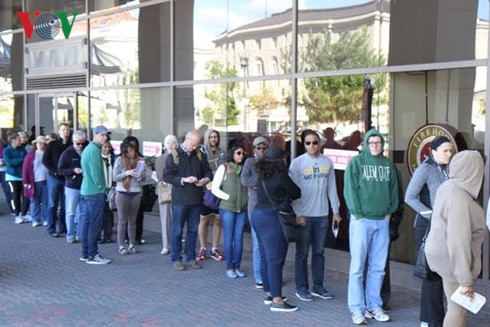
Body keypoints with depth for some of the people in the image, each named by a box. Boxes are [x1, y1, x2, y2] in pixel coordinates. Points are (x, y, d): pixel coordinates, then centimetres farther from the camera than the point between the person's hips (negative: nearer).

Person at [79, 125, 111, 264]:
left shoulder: (88, 148, 16)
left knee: (86, 223, 13)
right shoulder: (94, 150, -15)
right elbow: (96, 173, -20)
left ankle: (85, 253, 20)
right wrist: (101, 188, -8)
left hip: (85, 190, 10)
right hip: (95, 192, -10)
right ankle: (93, 255, 0)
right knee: (95, 225, -5)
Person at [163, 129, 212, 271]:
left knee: (193, 229, 11)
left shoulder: (199, 154, 8)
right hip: (180, 199, -4)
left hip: (196, 199, 4)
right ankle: (176, 259, 13)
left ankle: (191, 257, 22)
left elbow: (208, 171, 15)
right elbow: (166, 176, -9)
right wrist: (184, 179, -19)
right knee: (177, 230, 3)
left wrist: (205, 179, -7)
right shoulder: (174, 155, -5)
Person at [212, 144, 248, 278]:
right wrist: (228, 197, -8)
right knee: (229, 237, 2)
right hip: (227, 208, -3)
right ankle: (229, 267, 11)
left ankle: (237, 267, 16)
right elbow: (214, 189, -3)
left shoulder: (245, 169, 8)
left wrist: (246, 199, -7)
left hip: (242, 208, 3)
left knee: (239, 237, 6)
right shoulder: (224, 167, -2)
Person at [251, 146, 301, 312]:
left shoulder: (263, 175, 10)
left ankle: (269, 293, 22)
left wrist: (284, 195, 8)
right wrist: (288, 194, 17)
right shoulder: (280, 176, -12)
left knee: (265, 258, 14)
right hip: (272, 218, -9)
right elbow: (297, 193, -2)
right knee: (275, 259, -6)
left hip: (258, 214, 9)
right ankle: (277, 301, -5)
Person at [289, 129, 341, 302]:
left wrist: (335, 210, 7)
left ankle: (318, 286, 22)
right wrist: (296, 214, -12)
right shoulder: (297, 162, -6)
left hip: (322, 214, 3)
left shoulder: (327, 162, 4)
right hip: (304, 214, -3)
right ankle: (301, 288, 14)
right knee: (302, 253, 5)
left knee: (319, 252, 12)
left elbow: (332, 188, 8)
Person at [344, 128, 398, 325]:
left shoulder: (388, 164, 12)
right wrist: (359, 214, -12)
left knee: (378, 267, 8)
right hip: (361, 220, -4)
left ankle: (374, 305, 17)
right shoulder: (356, 162, -2)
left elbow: (394, 190, 16)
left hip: (382, 221, 4)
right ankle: (357, 308, 5)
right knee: (358, 266, -2)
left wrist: (390, 212, 6)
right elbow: (350, 190, -7)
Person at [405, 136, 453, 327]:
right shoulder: (425, 169, -10)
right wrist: (431, 215, -16)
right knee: (434, 273, -3)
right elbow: (410, 197, -16)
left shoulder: (447, 169, 10)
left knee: (435, 273, 12)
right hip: (428, 226, -7)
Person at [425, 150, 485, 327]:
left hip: (445, 254, 9)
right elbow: (458, 242, -28)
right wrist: (465, 280, -25)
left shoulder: (448, 186, 1)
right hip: (451, 258, -9)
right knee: (458, 309, 3)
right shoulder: (459, 199, -27)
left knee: (457, 306, 19)